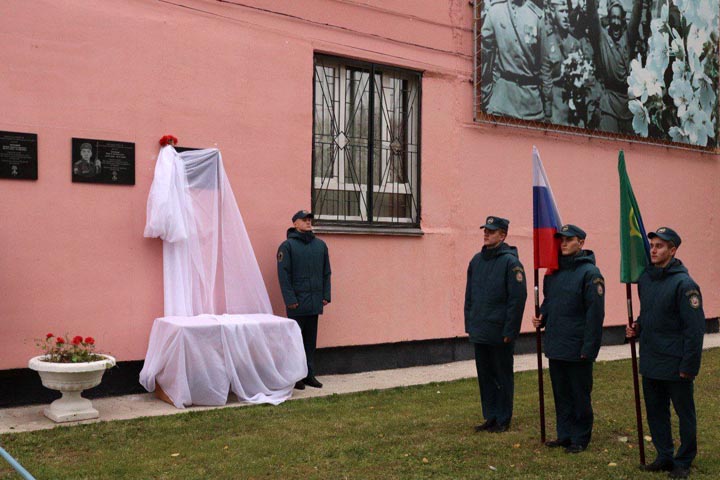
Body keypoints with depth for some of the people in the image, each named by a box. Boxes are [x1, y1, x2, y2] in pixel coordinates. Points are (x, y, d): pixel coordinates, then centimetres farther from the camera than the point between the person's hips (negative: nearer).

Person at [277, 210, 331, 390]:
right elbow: (283, 274, -8)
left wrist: (326, 295, 7)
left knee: (311, 339, 9)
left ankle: (309, 374, 16)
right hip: (297, 302, -5)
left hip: (315, 301, 5)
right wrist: (290, 298, -14)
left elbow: (326, 272, 15)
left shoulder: (320, 245, 12)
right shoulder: (287, 246, -3)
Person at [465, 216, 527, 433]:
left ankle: (503, 420, 17)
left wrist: (509, 331, -16)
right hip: (479, 333, 7)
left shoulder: (510, 262, -11)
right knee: (485, 376, 13)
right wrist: (469, 324, 11)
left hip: (500, 334, -6)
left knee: (503, 377, 6)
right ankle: (490, 417, 25)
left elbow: (518, 299, -14)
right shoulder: (476, 260, 10)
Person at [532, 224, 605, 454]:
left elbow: (595, 312, -15)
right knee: (561, 394, 15)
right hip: (555, 346, 7)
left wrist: (589, 347, -17)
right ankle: (564, 435, 27)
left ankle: (580, 439, 17)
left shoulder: (590, 273, -12)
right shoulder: (554, 272, 10)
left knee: (580, 395, 6)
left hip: (577, 348, -7)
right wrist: (541, 318, 2)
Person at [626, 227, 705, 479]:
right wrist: (637, 327, 2)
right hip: (649, 362, 7)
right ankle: (664, 457, 29)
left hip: (675, 365, -7)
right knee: (655, 412, 15)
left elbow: (695, 328, -16)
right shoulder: (645, 278, 6)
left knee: (684, 413, 9)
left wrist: (689, 366, -17)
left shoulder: (684, 283, -15)